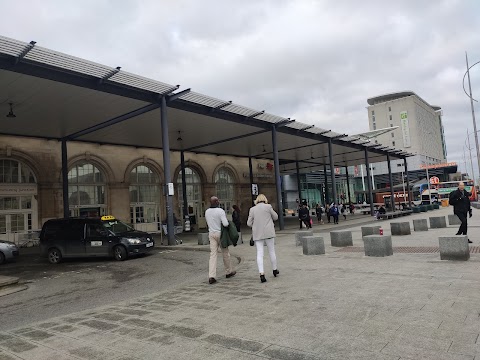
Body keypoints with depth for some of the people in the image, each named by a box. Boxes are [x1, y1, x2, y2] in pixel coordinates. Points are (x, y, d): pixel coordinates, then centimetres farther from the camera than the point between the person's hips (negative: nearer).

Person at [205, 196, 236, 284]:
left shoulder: (207, 212, 4)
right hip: (220, 233, -4)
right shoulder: (220, 211, -15)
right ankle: (229, 272, 30)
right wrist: (227, 223, -1)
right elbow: (225, 224, -22)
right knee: (225, 253, 14)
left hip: (211, 233, 4)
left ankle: (211, 276, -11)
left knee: (213, 254, 0)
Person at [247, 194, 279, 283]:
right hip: (268, 232, -1)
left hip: (257, 234, 1)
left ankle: (261, 273, -11)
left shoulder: (252, 209, 2)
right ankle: (275, 270, 26)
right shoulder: (268, 206, -2)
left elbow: (249, 223, 2)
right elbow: (275, 217, 7)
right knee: (272, 251, 14)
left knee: (259, 253, -1)